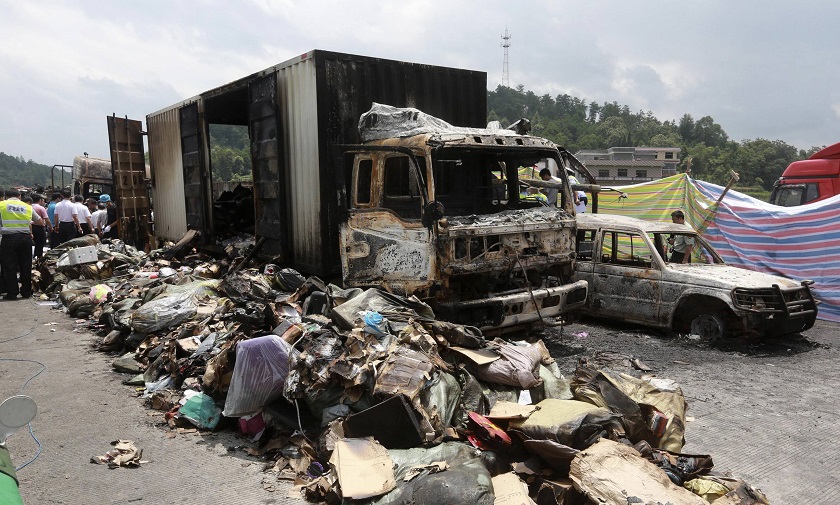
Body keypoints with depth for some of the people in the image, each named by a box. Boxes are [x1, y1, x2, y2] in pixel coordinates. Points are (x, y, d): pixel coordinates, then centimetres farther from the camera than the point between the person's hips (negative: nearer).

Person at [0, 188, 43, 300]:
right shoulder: (27, 207, 8)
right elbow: (40, 222, 16)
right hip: (25, 238, 2)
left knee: (9, 266, 4)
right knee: (26, 266, 9)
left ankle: (12, 293, 5)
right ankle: (26, 291, 14)